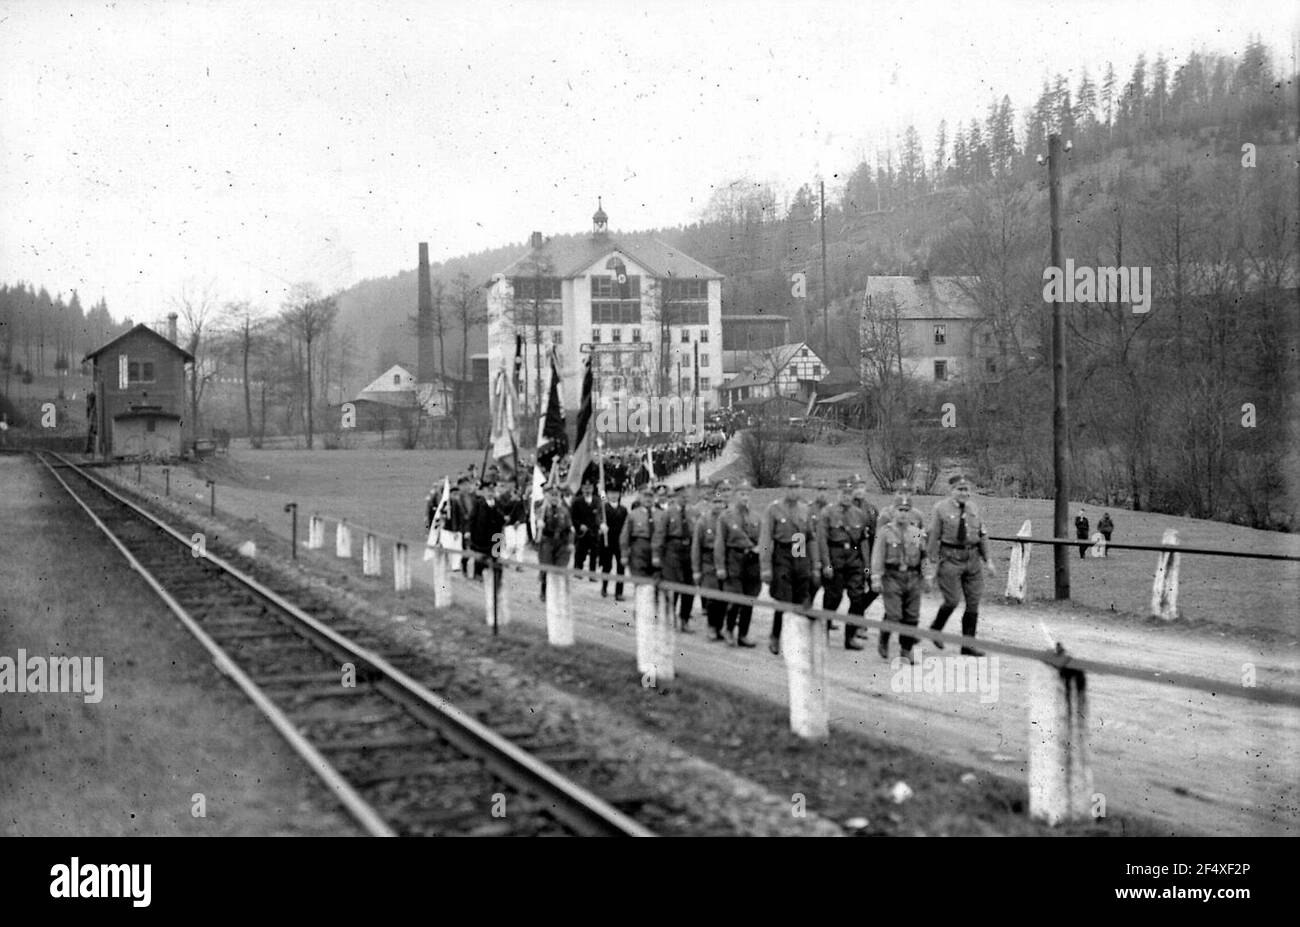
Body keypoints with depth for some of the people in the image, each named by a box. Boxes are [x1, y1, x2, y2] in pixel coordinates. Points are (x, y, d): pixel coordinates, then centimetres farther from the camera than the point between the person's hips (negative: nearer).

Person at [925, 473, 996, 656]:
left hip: (972, 558, 5)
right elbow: (933, 538, -6)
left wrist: (987, 560, 10)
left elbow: (982, 535, 15)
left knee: (973, 602, 3)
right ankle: (935, 630, 17)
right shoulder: (941, 508, -6)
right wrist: (932, 565, -10)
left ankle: (968, 645, 12)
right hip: (950, 558, -5)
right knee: (953, 600, -11)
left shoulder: (973, 508, 9)